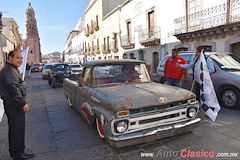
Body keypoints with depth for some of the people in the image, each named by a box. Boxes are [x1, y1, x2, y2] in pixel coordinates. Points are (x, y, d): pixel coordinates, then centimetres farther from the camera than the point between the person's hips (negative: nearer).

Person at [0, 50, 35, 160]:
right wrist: (23, 103, -25)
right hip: (14, 105, -11)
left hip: (11, 104, 11)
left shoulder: (9, 69, 16)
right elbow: (14, 89, -26)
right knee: (17, 129, 0)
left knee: (14, 128, 20)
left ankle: (14, 151, 34)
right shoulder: (10, 71, -19)